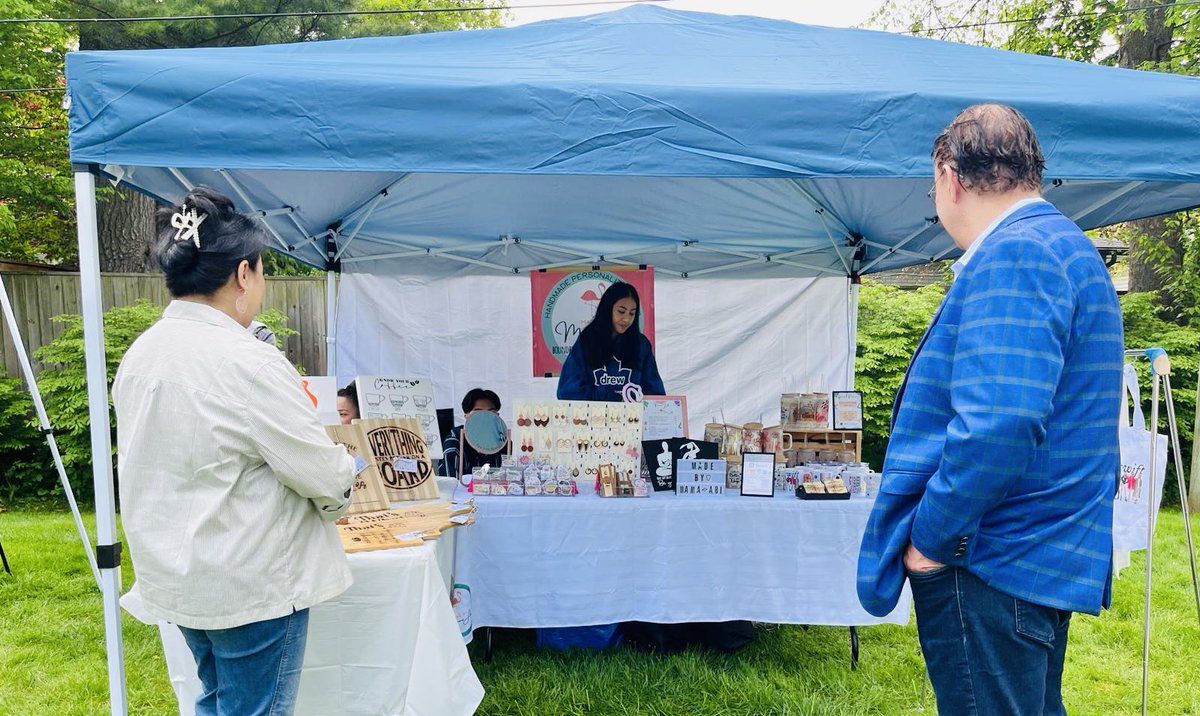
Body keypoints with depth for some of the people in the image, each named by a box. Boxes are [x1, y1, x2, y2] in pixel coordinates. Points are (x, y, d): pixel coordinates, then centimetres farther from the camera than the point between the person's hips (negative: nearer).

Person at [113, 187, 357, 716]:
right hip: (251, 586, -8)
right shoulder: (248, 362, -25)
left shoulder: (138, 355, 1)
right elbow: (328, 478, -20)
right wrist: (341, 486, 3)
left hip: (176, 575, 8)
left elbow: (164, 461, 11)